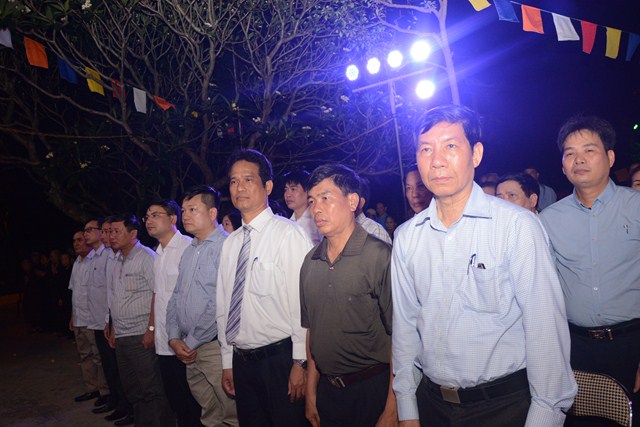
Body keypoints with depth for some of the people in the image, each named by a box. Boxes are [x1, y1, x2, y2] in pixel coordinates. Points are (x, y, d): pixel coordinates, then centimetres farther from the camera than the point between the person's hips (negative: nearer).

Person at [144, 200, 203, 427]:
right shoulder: (158, 254, 14)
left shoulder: (188, 247, -12)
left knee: (191, 401, 2)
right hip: (163, 342, 8)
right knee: (175, 401, 16)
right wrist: (152, 327, 15)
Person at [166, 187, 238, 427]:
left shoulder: (225, 246, -12)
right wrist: (175, 338, 4)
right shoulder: (189, 251, 15)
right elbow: (176, 297, 17)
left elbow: (221, 302, -18)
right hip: (189, 350, 7)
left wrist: (192, 342, -11)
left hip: (215, 345, -7)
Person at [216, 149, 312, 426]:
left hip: (281, 358, -6)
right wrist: (227, 362, 13)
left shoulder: (289, 234, -11)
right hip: (241, 360, 6)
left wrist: (300, 362, -15)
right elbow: (224, 305, 13)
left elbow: (302, 302, -15)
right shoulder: (230, 243, 10)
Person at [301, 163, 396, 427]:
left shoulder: (381, 257, -16)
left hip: (372, 391, -5)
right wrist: (311, 392, 10)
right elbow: (311, 329, 9)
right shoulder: (310, 262, 2)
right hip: (327, 390, 5)